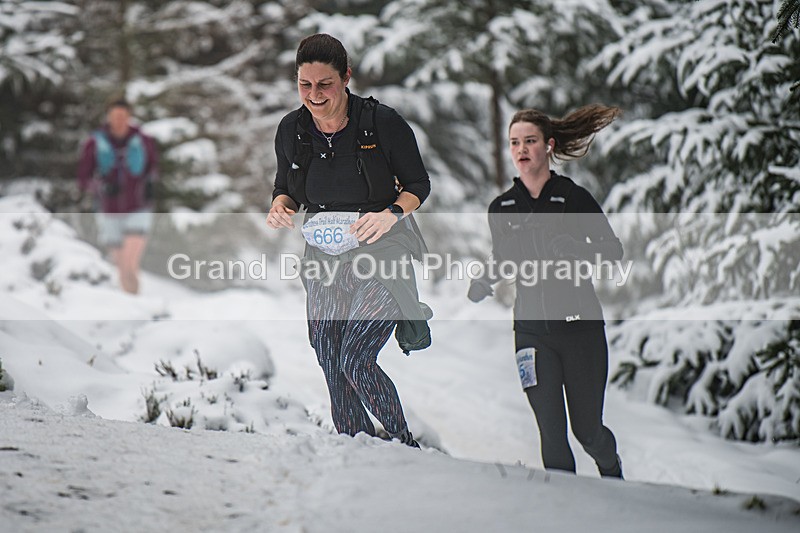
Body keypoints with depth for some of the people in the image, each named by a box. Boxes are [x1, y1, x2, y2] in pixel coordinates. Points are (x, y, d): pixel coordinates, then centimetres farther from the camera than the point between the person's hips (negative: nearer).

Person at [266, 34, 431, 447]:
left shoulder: (382, 123, -13)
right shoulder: (290, 130, -1)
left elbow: (418, 183, -2)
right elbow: (285, 187, 14)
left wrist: (391, 213, -21)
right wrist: (280, 206, -9)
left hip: (382, 250, -5)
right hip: (324, 256, 5)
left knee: (355, 361, -16)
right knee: (331, 369, 4)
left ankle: (405, 445, 4)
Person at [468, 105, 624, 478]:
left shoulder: (573, 197, -3)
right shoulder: (501, 208, 7)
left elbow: (614, 249, -3)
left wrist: (576, 247, -22)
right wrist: (484, 282, -1)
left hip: (580, 325, -2)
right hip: (532, 331, 2)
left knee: (587, 429, 4)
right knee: (551, 433, -6)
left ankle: (612, 475, 36)